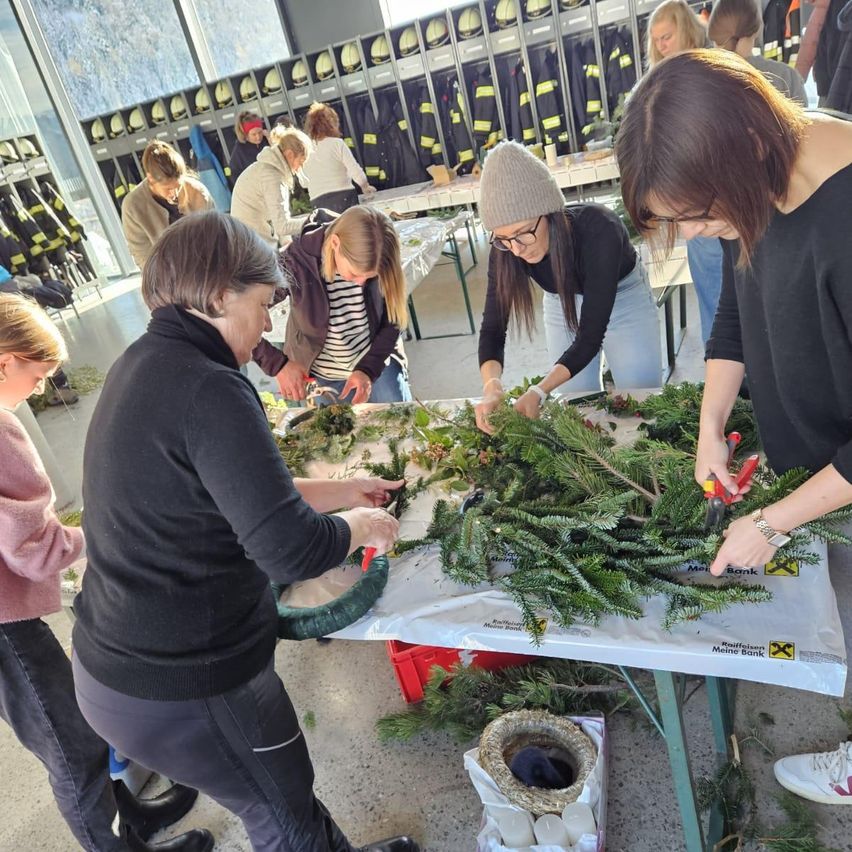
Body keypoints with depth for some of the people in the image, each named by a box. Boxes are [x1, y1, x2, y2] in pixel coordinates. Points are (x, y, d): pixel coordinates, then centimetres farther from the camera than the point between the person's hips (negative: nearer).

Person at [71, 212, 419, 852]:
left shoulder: (143, 365, 3)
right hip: (182, 693, -9)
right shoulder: (207, 390, -28)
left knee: (284, 796, 30)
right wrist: (360, 524, -9)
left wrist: (343, 492, 12)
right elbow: (293, 551, -30)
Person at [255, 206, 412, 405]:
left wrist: (369, 369, -17)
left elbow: (392, 320, -6)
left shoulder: (379, 264, -19)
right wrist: (278, 364, -27)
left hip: (377, 363, 2)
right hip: (321, 377, -2)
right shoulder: (296, 263, -27)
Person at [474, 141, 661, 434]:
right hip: (563, 304, 3)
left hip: (624, 297, -3)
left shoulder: (599, 230, -40)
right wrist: (492, 386, -44)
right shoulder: (505, 249, -29)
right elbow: (493, 326, -25)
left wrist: (537, 393, -49)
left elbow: (591, 335, -38)